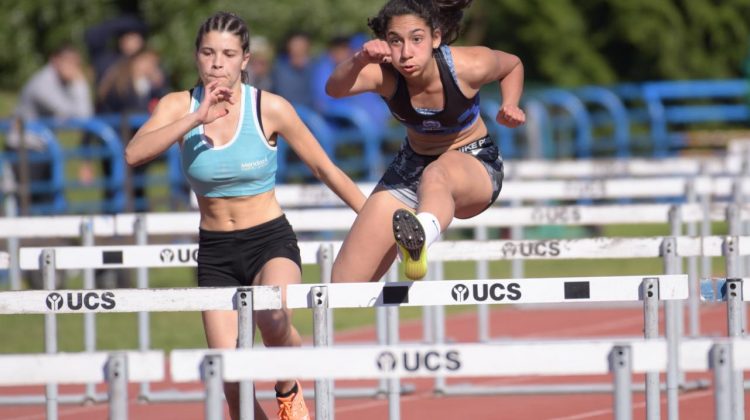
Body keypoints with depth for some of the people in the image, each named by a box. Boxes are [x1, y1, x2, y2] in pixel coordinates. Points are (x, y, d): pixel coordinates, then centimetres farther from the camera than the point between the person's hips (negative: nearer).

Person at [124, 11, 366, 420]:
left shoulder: (270, 108, -9)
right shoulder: (179, 106, -5)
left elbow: (324, 168, 2)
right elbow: (134, 154, -23)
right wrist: (197, 118, -31)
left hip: (271, 240, -2)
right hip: (215, 251, 2)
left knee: (272, 318, -34)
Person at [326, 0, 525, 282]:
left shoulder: (469, 66, -23)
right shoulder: (385, 74, -23)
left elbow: (513, 65, 0)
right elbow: (335, 89, -44)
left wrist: (510, 106, -18)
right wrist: (360, 61, -63)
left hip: (475, 164, -4)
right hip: (413, 165, 4)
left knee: (436, 176, -44)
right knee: (345, 282, -4)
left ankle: (423, 232, -77)